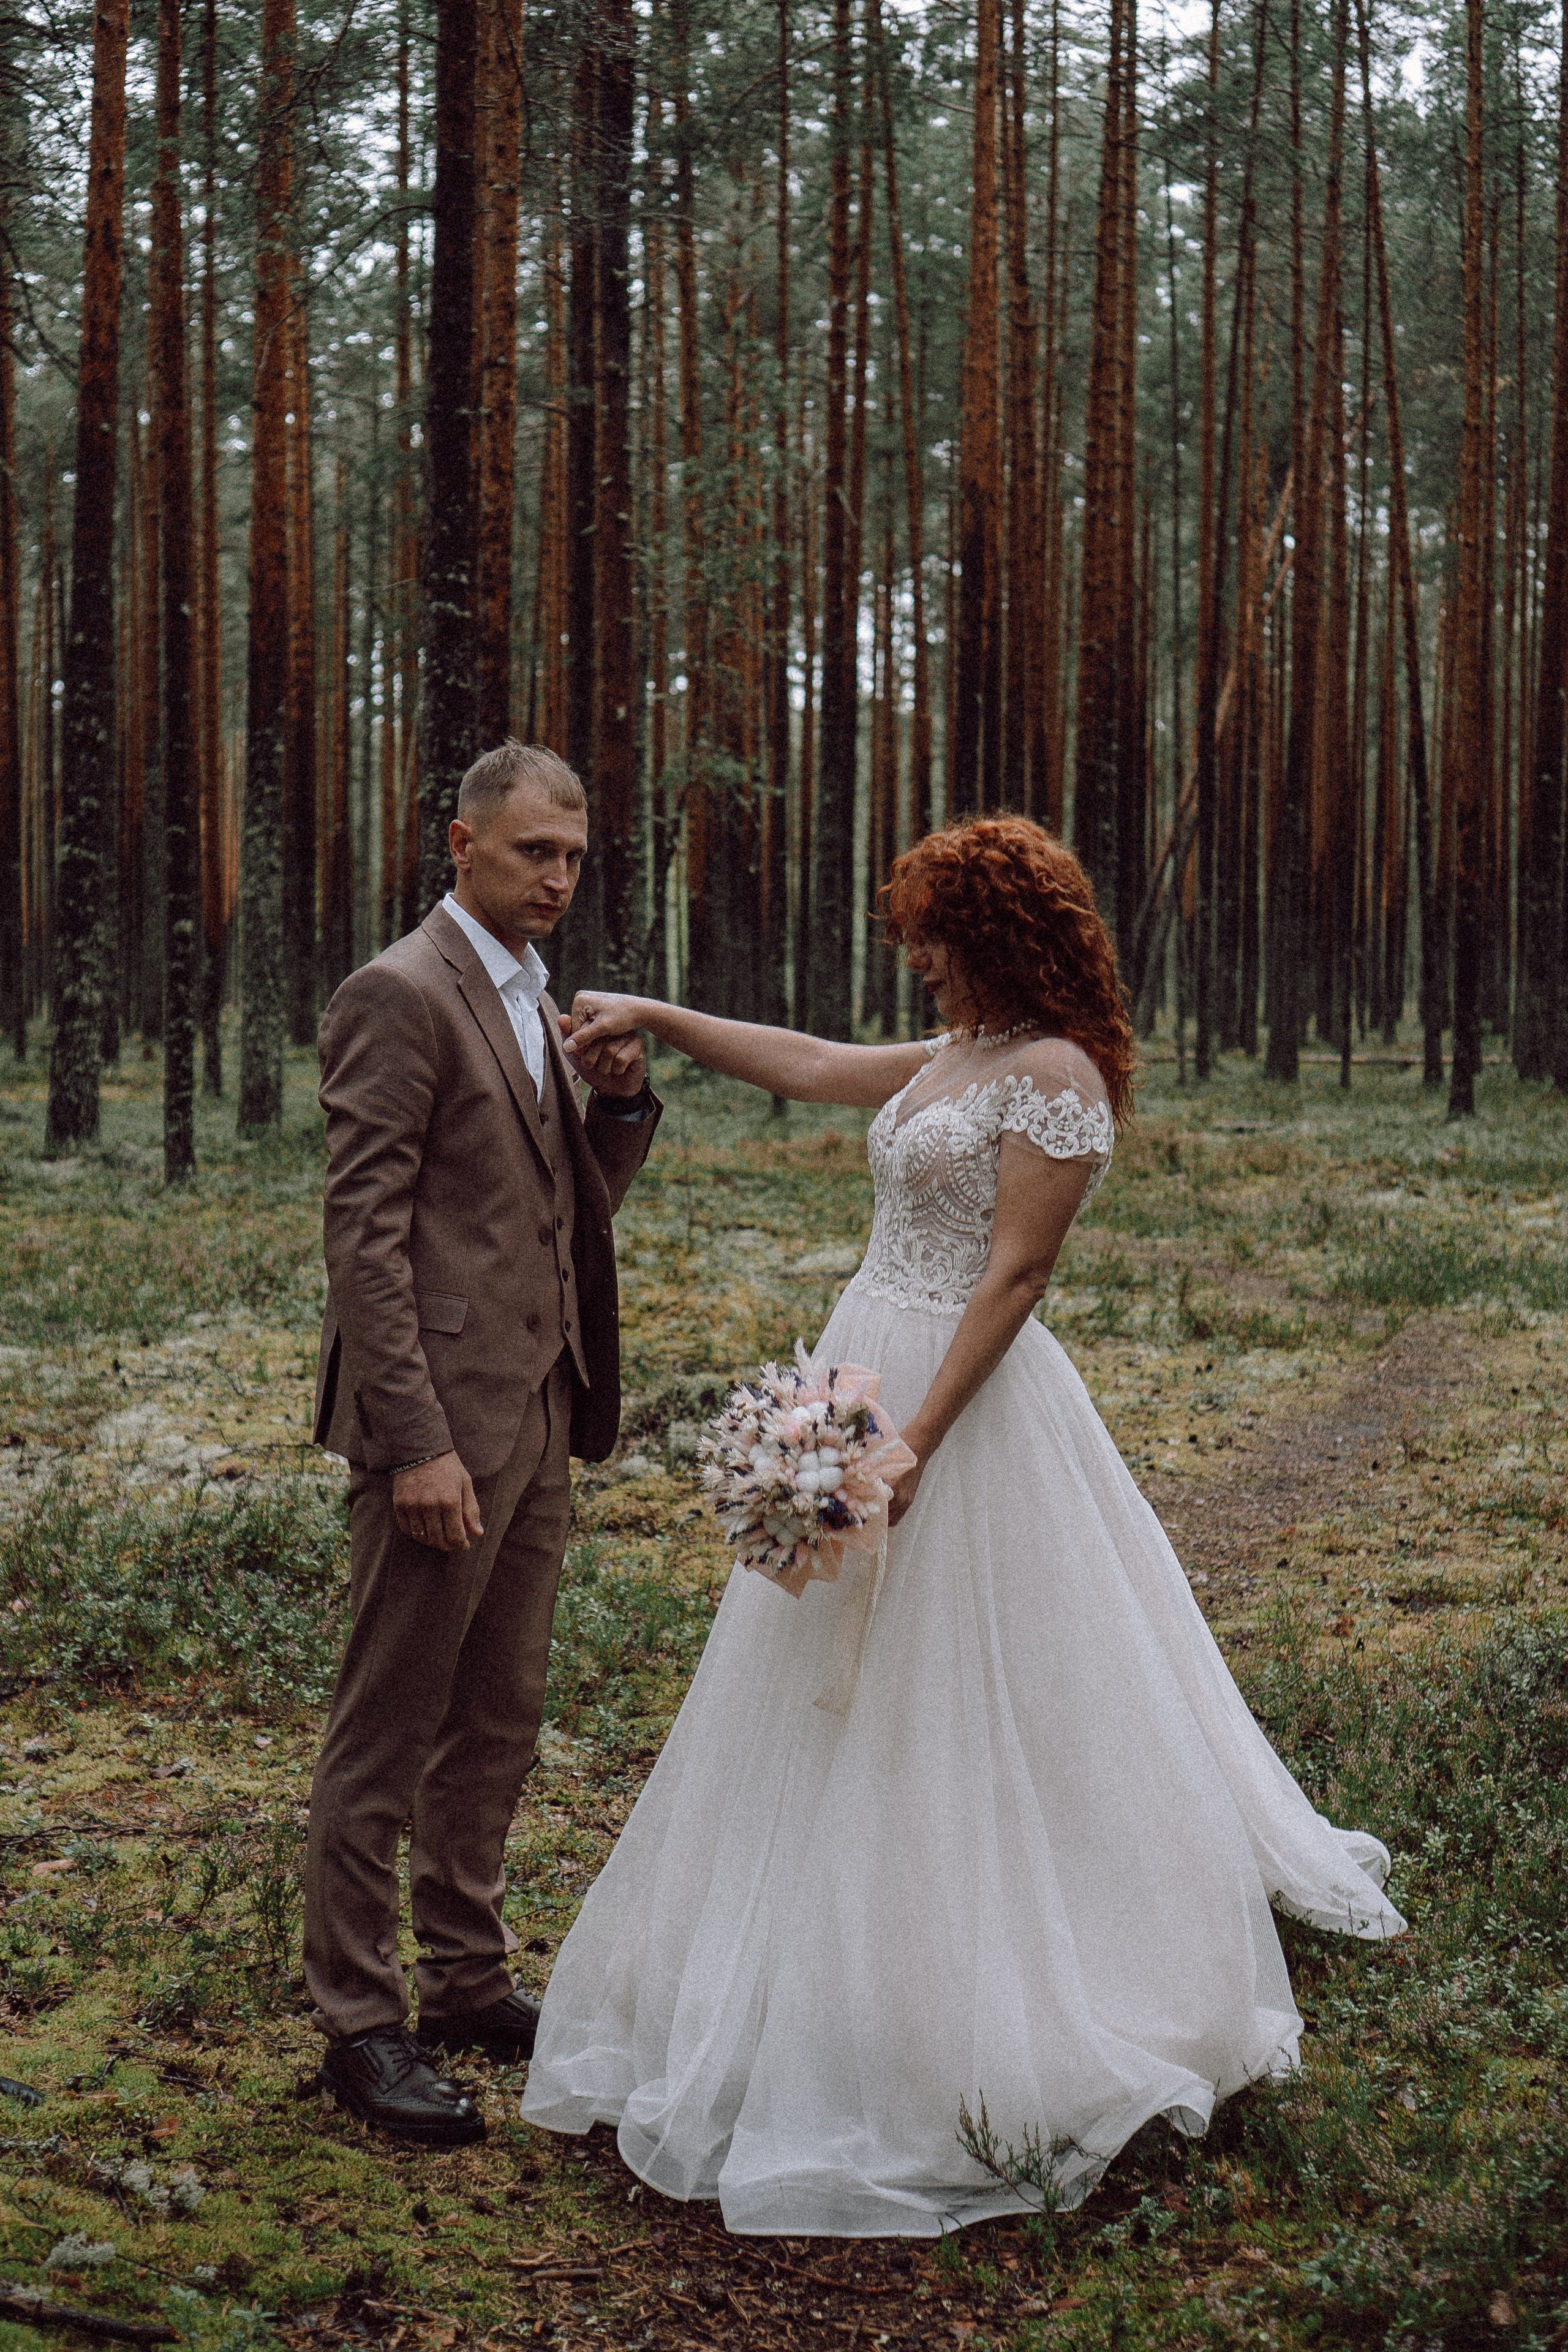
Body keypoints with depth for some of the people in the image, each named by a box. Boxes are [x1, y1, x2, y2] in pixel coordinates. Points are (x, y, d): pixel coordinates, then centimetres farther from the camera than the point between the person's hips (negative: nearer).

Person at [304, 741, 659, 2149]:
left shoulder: (537, 1002, 16)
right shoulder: (402, 996, -12)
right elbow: (365, 1232, -17)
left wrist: (620, 1099, 1)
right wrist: (416, 1443, -22)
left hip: (537, 1413, 9)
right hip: (442, 1421, -9)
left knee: (497, 1719, 17)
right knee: (389, 1730, 0)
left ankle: (468, 1981, 29)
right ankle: (361, 2024, 11)